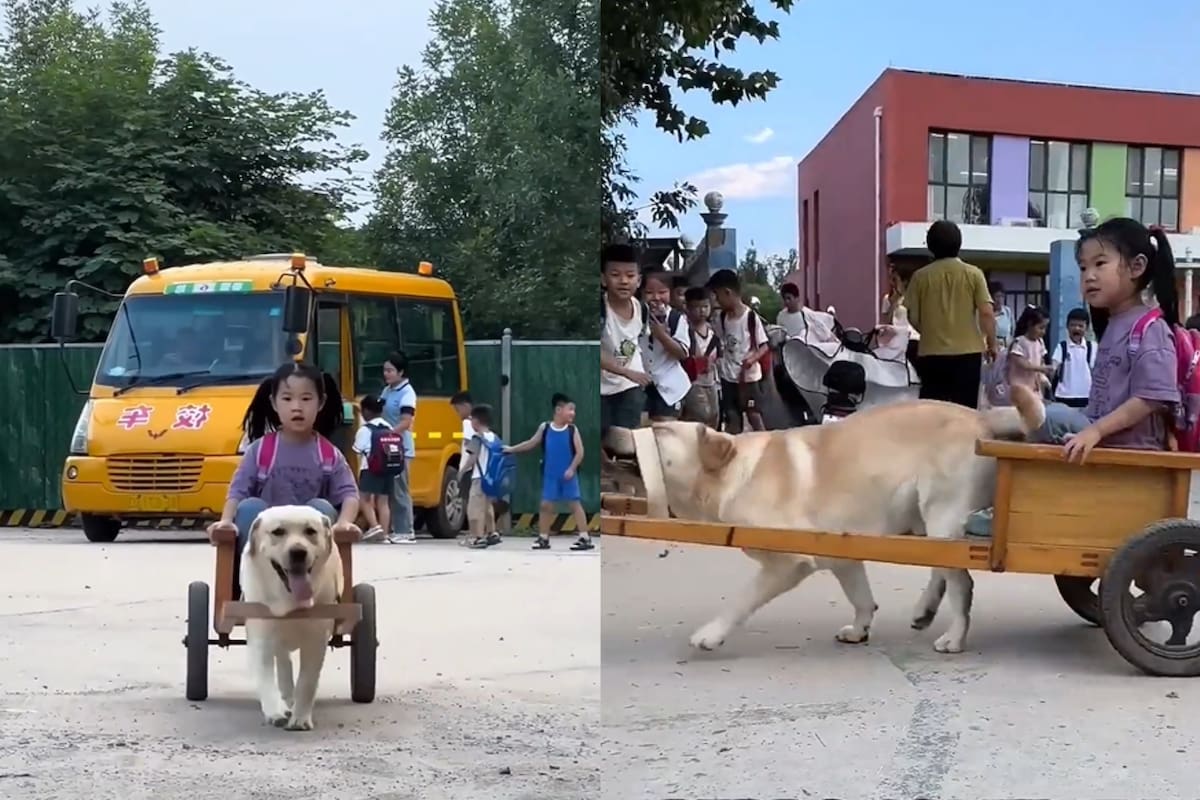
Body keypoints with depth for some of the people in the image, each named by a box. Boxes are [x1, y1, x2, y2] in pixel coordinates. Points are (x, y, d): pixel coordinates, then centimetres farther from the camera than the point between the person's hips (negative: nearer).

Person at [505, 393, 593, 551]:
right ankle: (543, 538, 16)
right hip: (551, 475, 2)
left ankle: (585, 538, 1)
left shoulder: (572, 430, -5)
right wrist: (512, 449, 8)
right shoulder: (544, 428, 0)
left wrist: (572, 469, -16)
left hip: (568, 475, -2)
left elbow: (580, 452, -6)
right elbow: (531, 443, 10)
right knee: (546, 505, 6)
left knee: (575, 504, -2)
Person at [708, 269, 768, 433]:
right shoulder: (721, 318, 3)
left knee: (754, 416, -6)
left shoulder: (751, 316, -14)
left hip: (749, 376, -5)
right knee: (732, 418, 8)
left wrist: (752, 359, -26)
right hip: (728, 376, 5)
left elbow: (764, 345, -11)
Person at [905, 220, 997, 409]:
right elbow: (987, 313, -6)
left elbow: (913, 317, 5)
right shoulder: (973, 274, -1)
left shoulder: (921, 276, 1)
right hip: (967, 351, -1)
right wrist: (992, 343, 8)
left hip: (931, 353, 1)